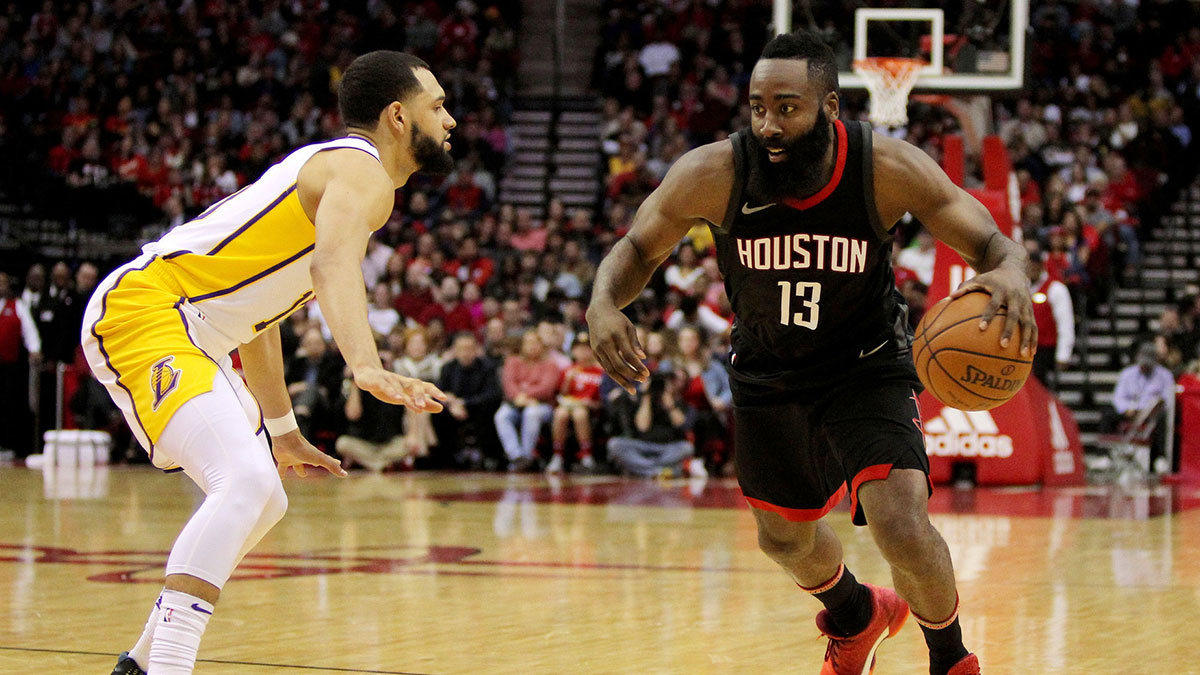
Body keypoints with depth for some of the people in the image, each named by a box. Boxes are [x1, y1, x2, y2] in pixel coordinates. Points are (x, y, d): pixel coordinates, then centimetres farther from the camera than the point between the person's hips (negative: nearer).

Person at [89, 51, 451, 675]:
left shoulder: (330, 168, 21)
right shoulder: (361, 171, -10)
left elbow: (258, 310, 30)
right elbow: (334, 265, -34)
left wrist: (282, 429, 36)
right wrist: (367, 368, -50)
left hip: (189, 337, 11)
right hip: (140, 311, -11)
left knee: (262, 503, 19)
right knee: (246, 481, -28)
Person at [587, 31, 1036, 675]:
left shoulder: (888, 169, -28)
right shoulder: (712, 174, -26)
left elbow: (992, 242, -22)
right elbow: (637, 248, -10)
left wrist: (1010, 272, -47)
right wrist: (603, 304, -33)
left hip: (865, 367, -3)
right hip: (766, 374, 3)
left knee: (903, 529, -22)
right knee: (784, 538, 20)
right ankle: (855, 615, 57)